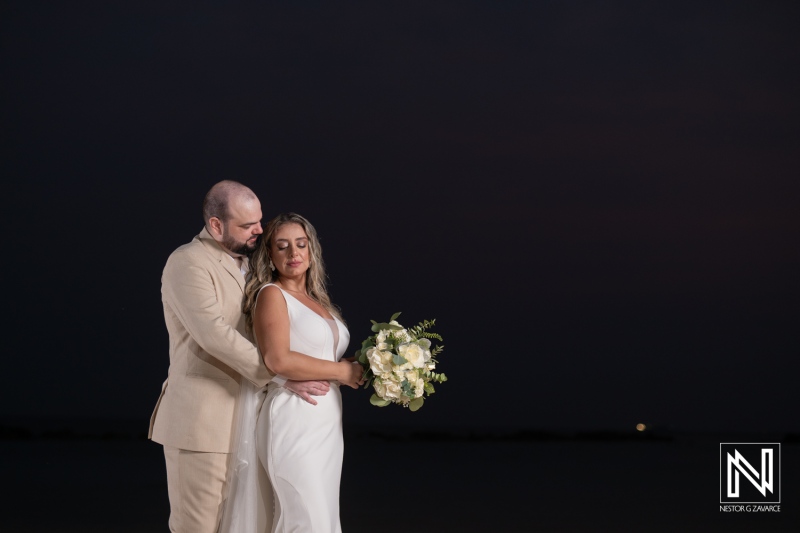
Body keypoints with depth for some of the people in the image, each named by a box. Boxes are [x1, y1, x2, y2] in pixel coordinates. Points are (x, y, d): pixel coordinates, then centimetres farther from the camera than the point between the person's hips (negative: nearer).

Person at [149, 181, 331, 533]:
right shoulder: (187, 263, -11)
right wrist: (281, 376, -24)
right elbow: (214, 334, -23)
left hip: (240, 421, 8)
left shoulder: (245, 264, 16)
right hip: (201, 422, -8)